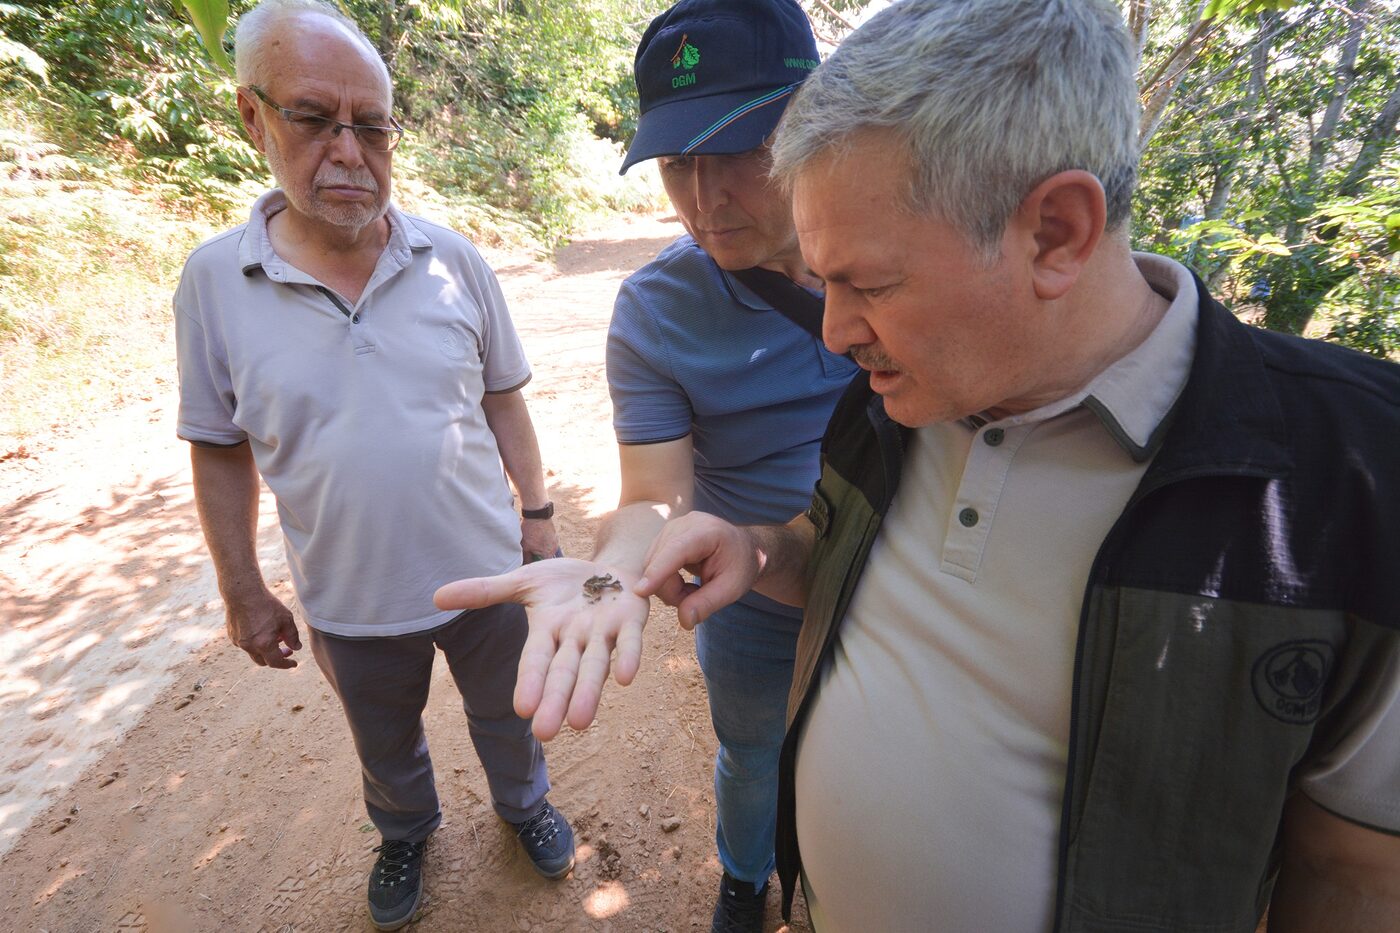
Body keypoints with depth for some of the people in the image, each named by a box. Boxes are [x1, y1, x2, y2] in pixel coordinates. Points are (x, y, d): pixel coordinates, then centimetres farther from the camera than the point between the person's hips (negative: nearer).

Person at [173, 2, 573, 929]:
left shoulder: (454, 259, -9)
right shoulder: (214, 281, -10)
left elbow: (501, 398, 0)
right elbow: (221, 451, -2)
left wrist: (539, 512, 1)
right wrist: (243, 592, 2)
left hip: (486, 572, 0)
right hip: (350, 601, 1)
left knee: (507, 715, 24)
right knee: (386, 745, 27)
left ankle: (524, 804, 56)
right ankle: (406, 833, 58)